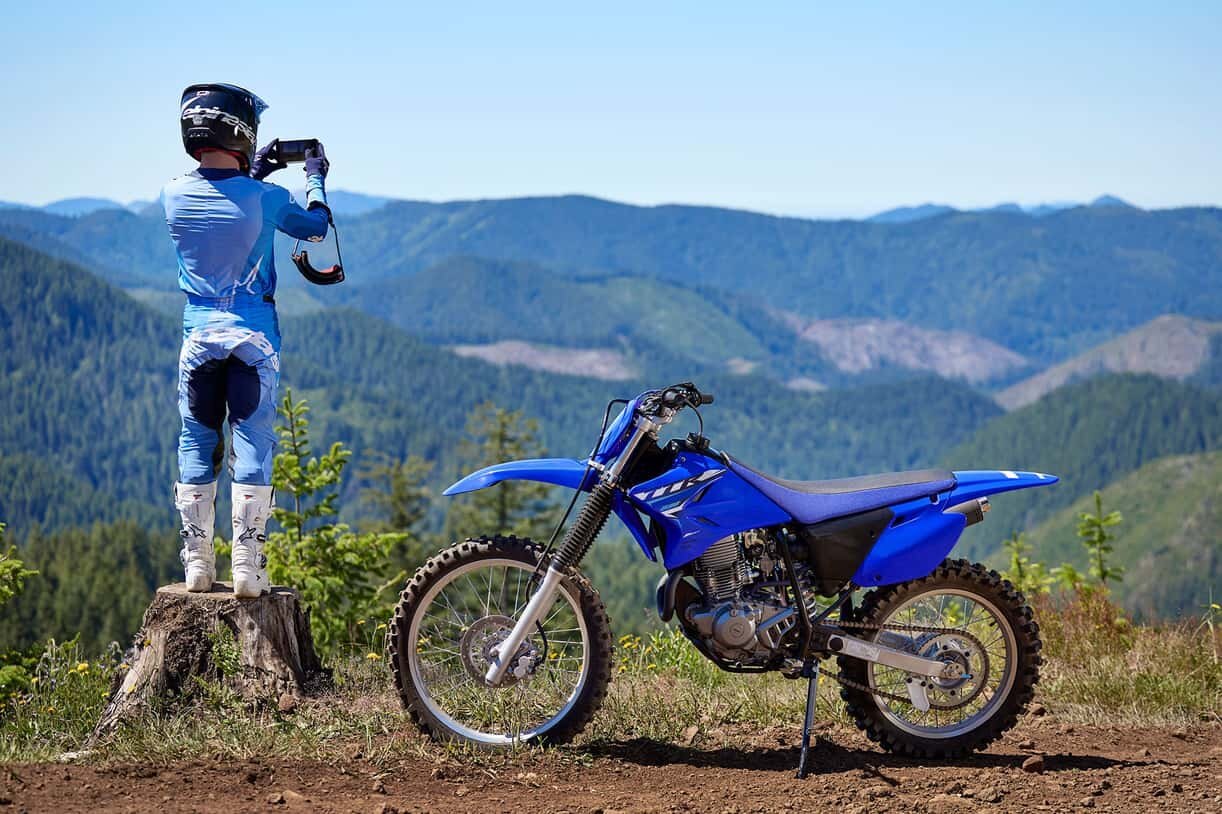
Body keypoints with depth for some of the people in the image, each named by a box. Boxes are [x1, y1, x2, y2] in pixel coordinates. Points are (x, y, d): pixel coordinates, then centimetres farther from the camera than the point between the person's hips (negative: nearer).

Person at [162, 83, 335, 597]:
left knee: (196, 445, 9)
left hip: (198, 334, 3)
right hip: (252, 334, -2)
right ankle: (247, 566, -1)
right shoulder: (263, 198, -11)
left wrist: (254, 173, 26)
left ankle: (197, 563, 10)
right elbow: (315, 228, 8)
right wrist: (315, 178, 24)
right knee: (252, 444, 1)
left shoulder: (174, 195, -3)